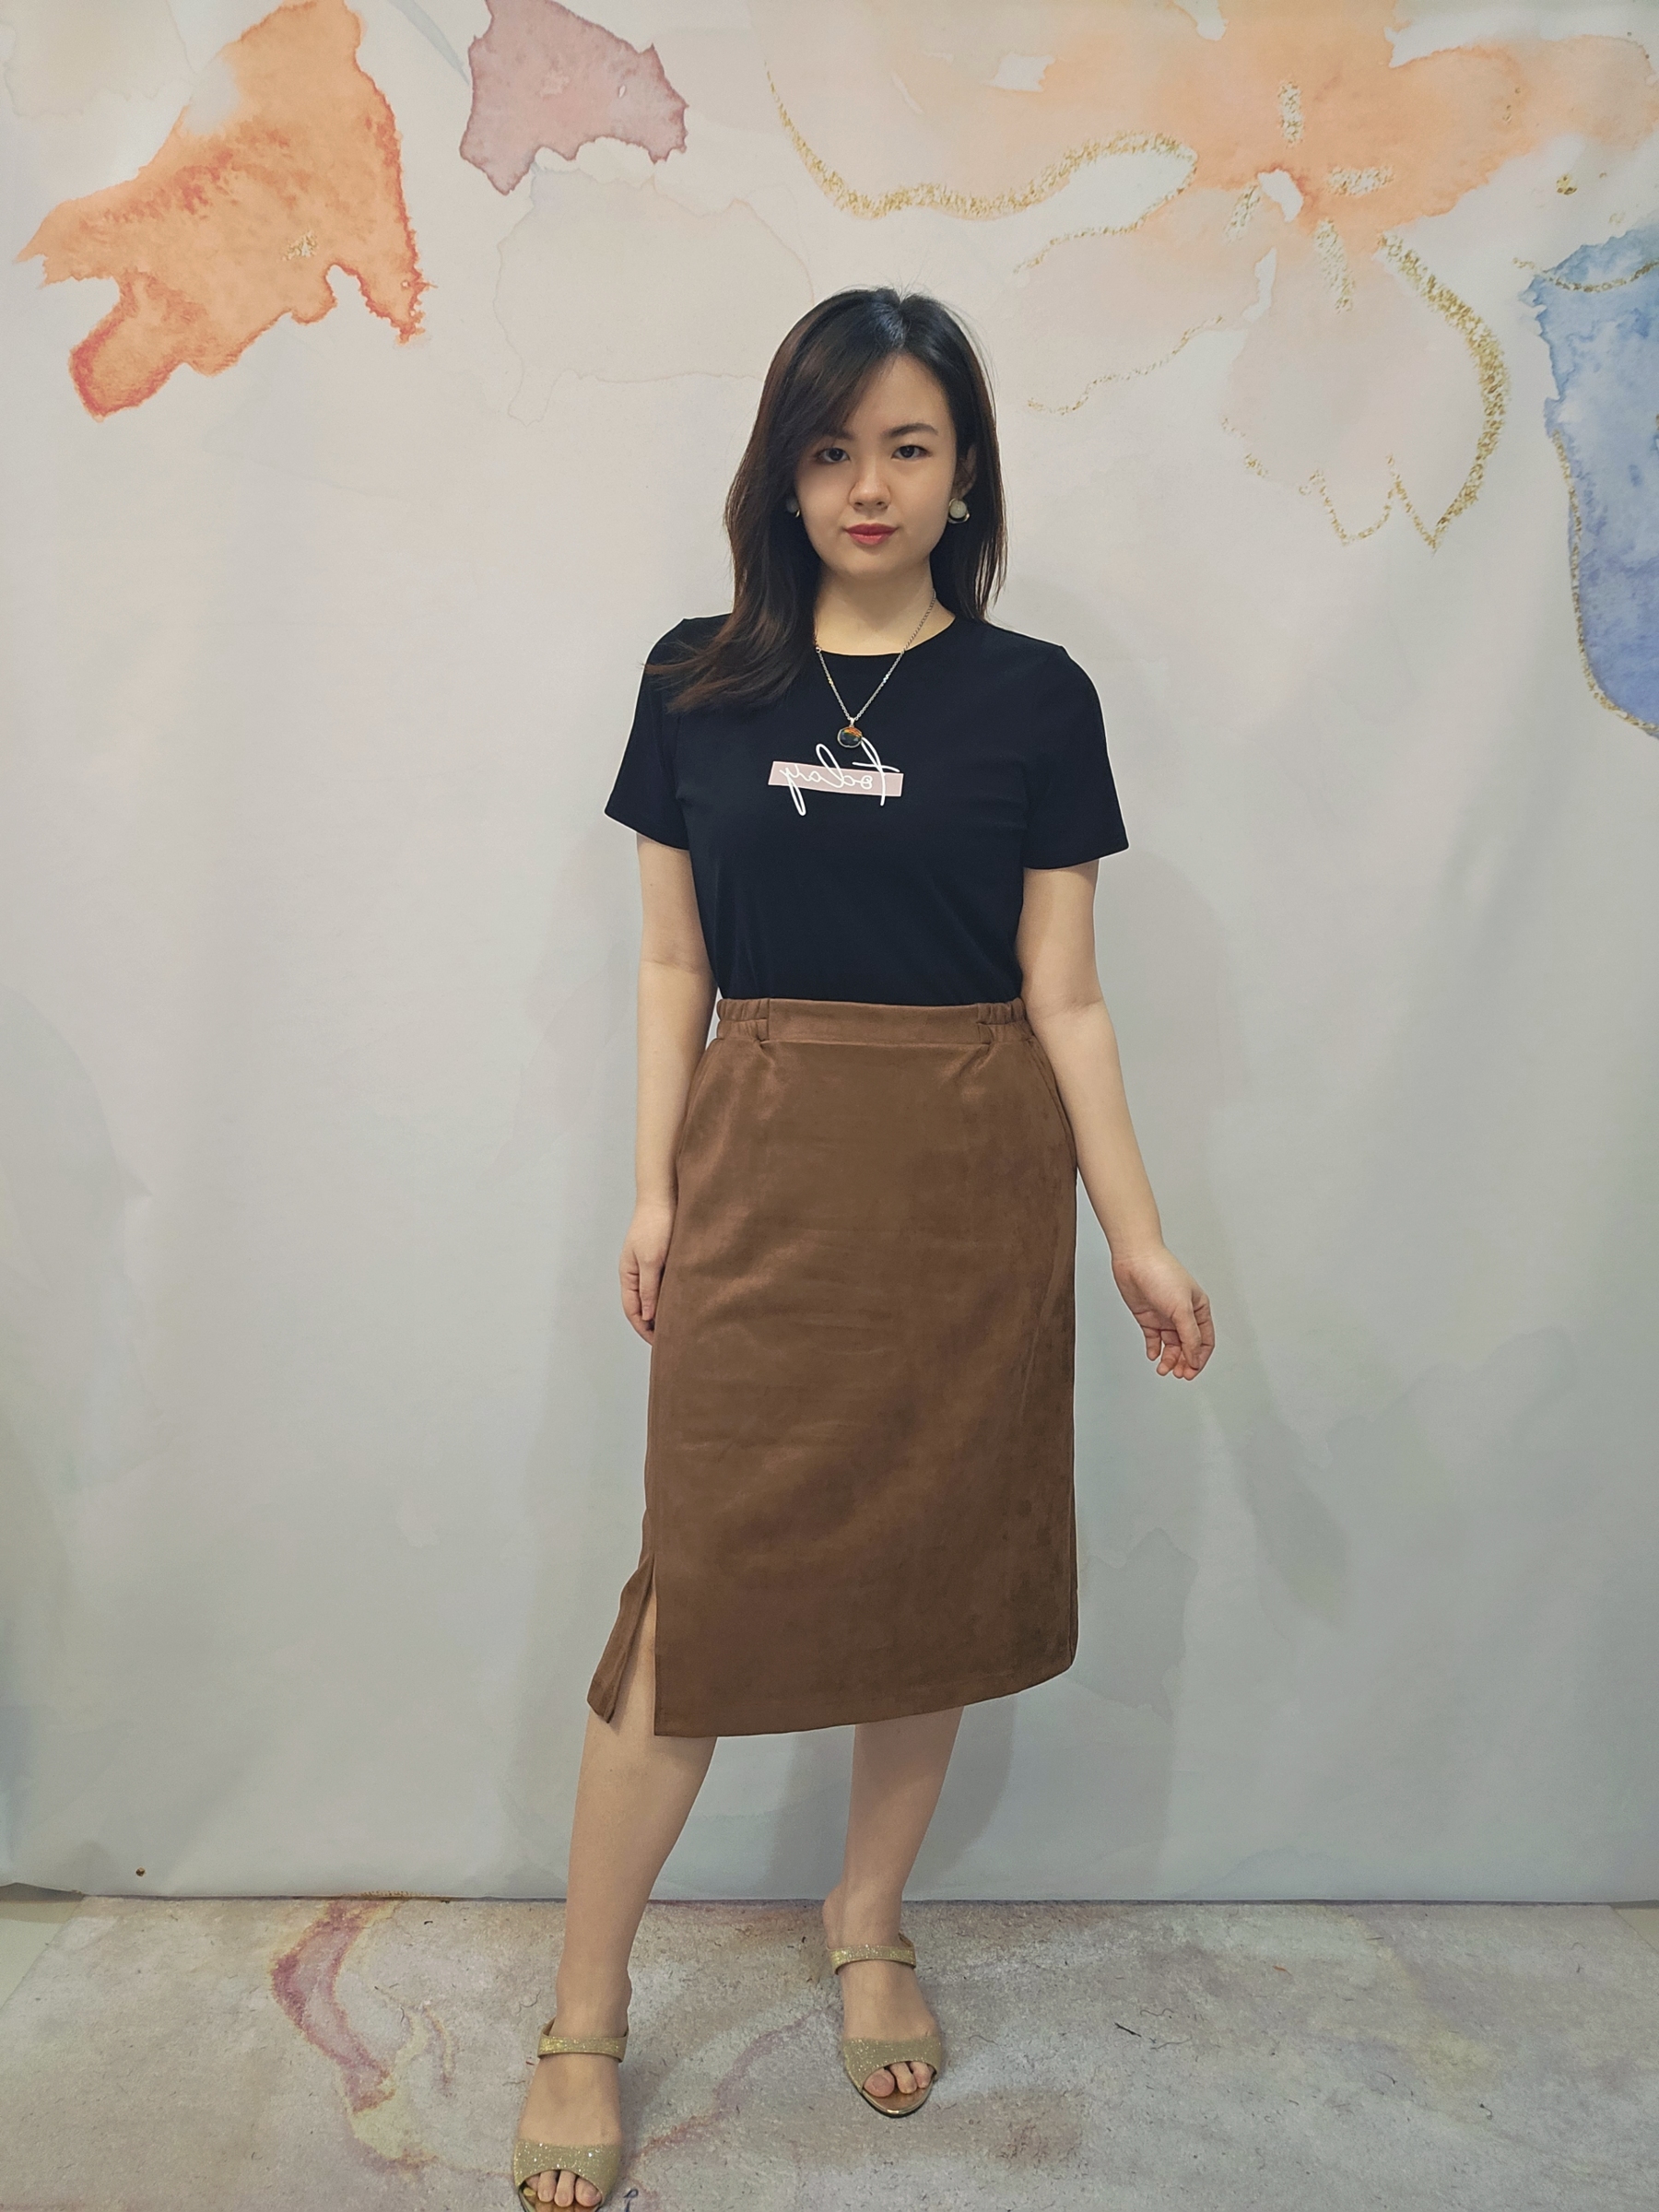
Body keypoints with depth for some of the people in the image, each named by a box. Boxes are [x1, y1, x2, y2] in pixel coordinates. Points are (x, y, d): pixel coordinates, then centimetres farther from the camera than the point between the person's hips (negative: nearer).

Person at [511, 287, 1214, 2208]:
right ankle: (582, 2023, 17)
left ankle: (869, 1927, 34)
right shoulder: (699, 682, 4)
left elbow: (1063, 997, 1)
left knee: (936, 1561, 9)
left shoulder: (1035, 699, 2)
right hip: (763, 1169, 0)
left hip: (972, 1183, 1)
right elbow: (672, 964, 6)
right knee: (704, 1583, -1)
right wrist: (654, 1188, 1)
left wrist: (1137, 1239, -3)